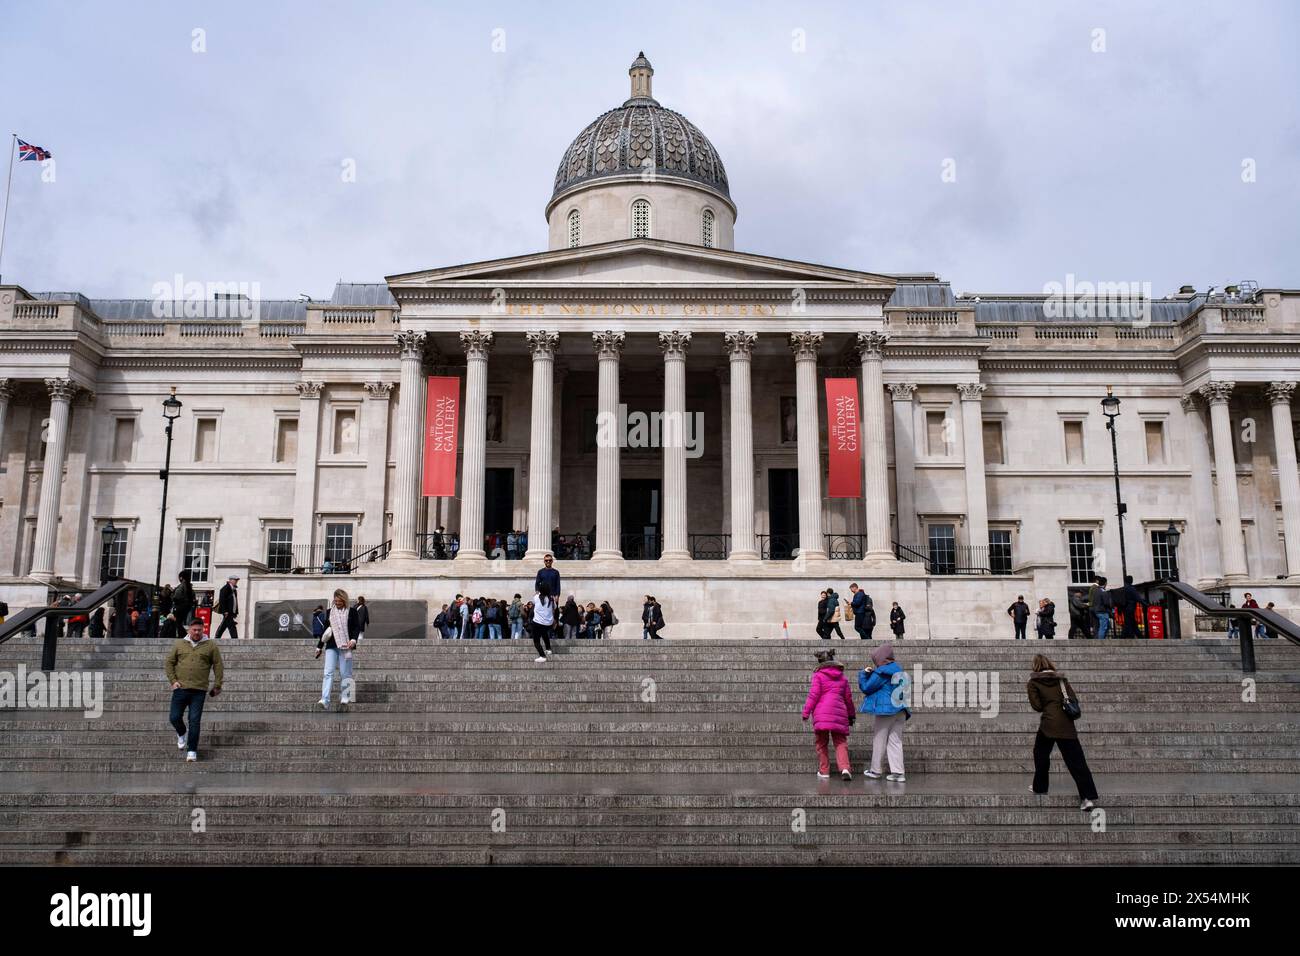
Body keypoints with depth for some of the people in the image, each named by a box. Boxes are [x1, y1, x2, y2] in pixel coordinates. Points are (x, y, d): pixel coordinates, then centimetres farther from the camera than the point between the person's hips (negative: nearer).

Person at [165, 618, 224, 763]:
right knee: (174, 717, 2)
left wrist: (217, 685, 3)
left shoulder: (211, 646, 4)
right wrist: (173, 680, -1)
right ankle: (182, 734, 34)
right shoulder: (179, 644, 8)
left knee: (195, 721, -4)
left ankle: (192, 751, 4)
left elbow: (218, 666, 7)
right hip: (180, 689, 2)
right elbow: (169, 663, 11)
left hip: (199, 691, -2)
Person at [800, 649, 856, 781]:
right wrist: (851, 715, 28)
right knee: (840, 742, 5)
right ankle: (845, 768, -15)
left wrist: (806, 711, -2)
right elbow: (848, 697, 20)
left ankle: (824, 771, 9)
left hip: (822, 713, -3)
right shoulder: (841, 676, 16)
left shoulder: (818, 675, 2)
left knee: (821, 743, 8)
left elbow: (814, 695, -6)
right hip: (839, 713, 3)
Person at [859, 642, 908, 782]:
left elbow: (866, 688, -6)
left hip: (884, 710, -7)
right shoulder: (899, 671, 13)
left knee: (879, 741, 4)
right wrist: (871, 673, 20)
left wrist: (864, 673, 7)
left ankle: (875, 770, 12)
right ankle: (898, 772, -1)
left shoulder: (881, 673, -12)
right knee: (895, 741, 7)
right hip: (900, 710, 7)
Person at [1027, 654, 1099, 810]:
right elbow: (1073, 699, 8)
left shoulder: (1033, 682, 2)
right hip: (1067, 724, 3)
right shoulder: (1061, 678, 13)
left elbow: (1037, 706, -2)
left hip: (1048, 723, -3)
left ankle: (1040, 787, 28)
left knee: (1041, 754, 20)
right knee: (1076, 759, -1)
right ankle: (1087, 796, -10)